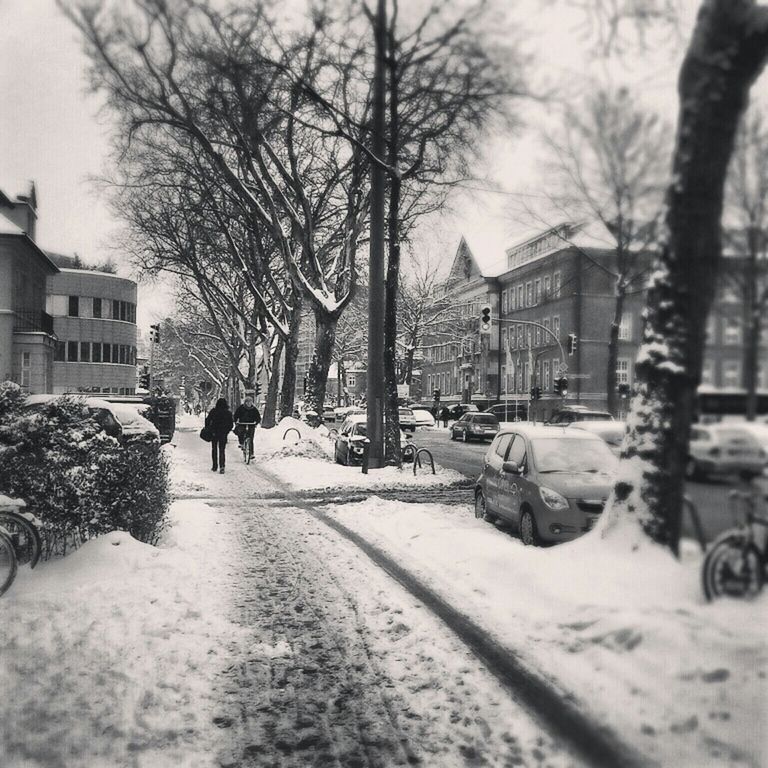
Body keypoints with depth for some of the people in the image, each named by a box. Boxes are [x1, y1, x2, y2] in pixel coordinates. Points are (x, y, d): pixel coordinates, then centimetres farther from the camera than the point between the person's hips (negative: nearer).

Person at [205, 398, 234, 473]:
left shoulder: (213, 411, -5)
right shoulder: (228, 413, -3)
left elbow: (207, 420, -5)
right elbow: (231, 424, 1)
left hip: (214, 433, 0)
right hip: (223, 434, 0)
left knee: (214, 449, 15)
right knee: (222, 450, 5)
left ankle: (215, 466, 18)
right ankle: (221, 466, -9)